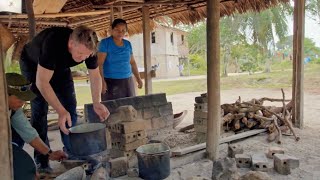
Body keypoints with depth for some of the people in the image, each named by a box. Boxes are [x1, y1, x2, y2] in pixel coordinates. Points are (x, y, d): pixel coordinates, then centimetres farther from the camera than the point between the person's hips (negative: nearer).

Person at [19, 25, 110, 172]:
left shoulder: (87, 48, -27)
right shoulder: (53, 43, -42)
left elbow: (95, 76, -16)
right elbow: (42, 82, -40)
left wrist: (97, 103, -29)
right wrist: (60, 111, -44)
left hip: (60, 66, 5)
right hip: (33, 64, -4)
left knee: (70, 107, -3)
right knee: (40, 110, -13)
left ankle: (71, 151, 10)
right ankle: (41, 160, -4)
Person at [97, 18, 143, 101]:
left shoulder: (128, 44, 11)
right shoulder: (105, 42, -3)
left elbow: (132, 62, 18)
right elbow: (99, 63, -11)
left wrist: (138, 78, 15)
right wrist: (102, 81, -22)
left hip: (128, 81, 4)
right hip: (110, 82, -4)